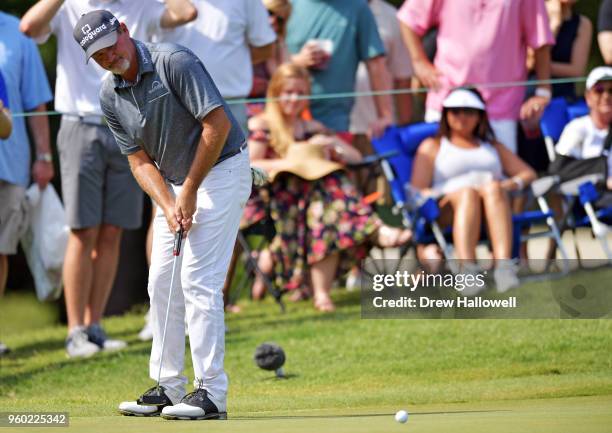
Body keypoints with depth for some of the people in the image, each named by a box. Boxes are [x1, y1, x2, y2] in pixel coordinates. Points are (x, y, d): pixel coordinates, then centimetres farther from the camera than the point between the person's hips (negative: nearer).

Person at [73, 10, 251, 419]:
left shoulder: (174, 62, -21)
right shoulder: (110, 96, 0)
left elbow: (218, 124, -23)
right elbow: (140, 160, 2)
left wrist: (190, 193, -18)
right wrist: (169, 206, -15)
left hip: (220, 170, -8)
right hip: (174, 183, 8)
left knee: (198, 280, -14)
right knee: (161, 283, 5)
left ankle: (211, 392, -13)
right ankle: (169, 388, 13)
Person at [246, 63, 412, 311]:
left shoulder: (312, 129, 26)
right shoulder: (260, 126, 12)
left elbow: (356, 157, 20)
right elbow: (250, 166, -5)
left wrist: (333, 147, -1)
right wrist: (289, 162, -15)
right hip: (274, 196, -4)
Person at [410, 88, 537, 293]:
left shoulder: (493, 146, 37)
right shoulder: (432, 146, 28)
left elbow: (528, 173, 25)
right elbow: (417, 192, 13)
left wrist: (512, 184, 1)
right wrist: (439, 195, -10)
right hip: (448, 213, -2)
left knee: (493, 188, -35)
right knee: (467, 193, -37)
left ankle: (504, 266, -58)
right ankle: (467, 269, -60)